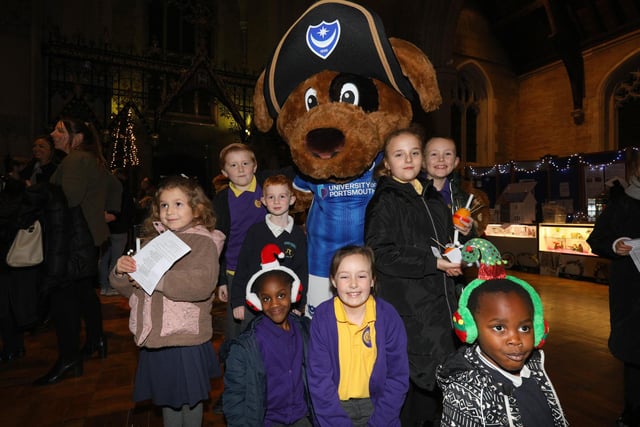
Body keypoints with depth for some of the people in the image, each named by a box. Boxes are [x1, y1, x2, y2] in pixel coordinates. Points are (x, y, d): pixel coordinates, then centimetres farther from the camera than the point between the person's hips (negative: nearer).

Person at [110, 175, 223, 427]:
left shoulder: (203, 242, -11)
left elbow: (202, 284, -28)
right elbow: (129, 288, 14)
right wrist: (121, 272, -7)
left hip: (186, 340, -5)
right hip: (155, 339, 6)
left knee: (189, 401, 13)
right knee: (167, 401, 23)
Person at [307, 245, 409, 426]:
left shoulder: (388, 316, -9)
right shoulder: (322, 317, -10)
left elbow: (398, 377, -3)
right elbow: (319, 379, -7)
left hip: (377, 402, 1)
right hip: (336, 403, -1)